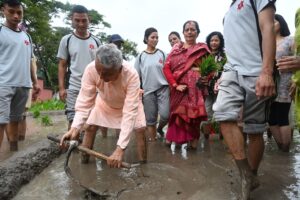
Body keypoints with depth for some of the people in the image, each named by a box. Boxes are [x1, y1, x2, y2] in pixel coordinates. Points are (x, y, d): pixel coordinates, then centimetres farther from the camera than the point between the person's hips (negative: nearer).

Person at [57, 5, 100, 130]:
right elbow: (62, 66, 4)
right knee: (73, 121, -3)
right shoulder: (66, 40, 3)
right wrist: (61, 87, -5)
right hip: (73, 88, -2)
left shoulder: (96, 41, 7)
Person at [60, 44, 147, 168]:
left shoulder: (131, 75, -42)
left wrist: (121, 148, -48)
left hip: (129, 102, -2)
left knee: (140, 128, -15)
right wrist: (75, 127, -45)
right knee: (90, 127, -6)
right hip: (104, 101, 2)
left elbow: (130, 112, -44)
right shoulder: (90, 69, -36)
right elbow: (85, 102, -29)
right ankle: (83, 162, 13)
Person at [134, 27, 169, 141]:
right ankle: (153, 140, 23)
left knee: (165, 115, -13)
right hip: (148, 91, 0)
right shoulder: (140, 57, 4)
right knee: (150, 119, 6)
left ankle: (160, 128, 21)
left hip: (163, 88, 0)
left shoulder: (162, 54, 5)